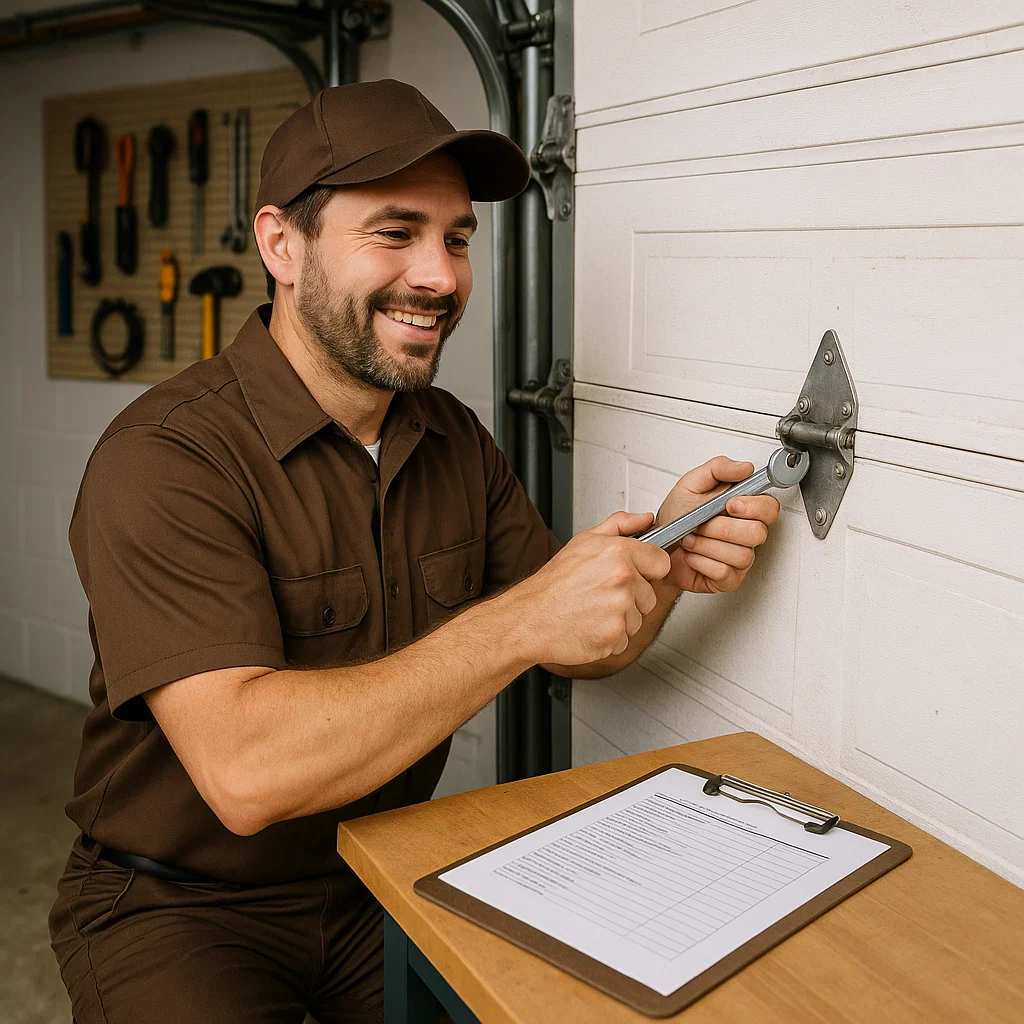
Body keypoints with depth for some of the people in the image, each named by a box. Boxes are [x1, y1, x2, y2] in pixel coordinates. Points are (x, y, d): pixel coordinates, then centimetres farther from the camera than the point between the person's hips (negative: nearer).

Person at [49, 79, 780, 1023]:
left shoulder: (456, 441, 1)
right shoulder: (164, 460, -21)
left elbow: (582, 649, 5)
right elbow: (244, 772, -31)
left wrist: (665, 560, -16)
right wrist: (518, 622, -34)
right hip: (176, 904, -5)